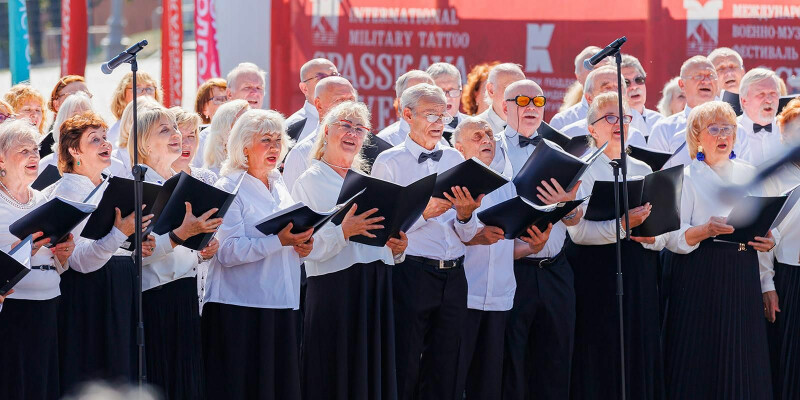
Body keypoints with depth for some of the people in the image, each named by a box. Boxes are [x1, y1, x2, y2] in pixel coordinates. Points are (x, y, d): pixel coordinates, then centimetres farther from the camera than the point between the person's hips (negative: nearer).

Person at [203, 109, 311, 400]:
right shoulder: (229, 189, -6)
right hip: (240, 308, -7)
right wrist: (279, 240, -25)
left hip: (282, 305, 7)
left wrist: (302, 246, 2)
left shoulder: (280, 188, 17)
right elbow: (228, 251, -18)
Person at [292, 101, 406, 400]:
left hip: (377, 290, 6)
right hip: (335, 291, -6)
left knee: (375, 375, 5)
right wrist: (344, 232, -26)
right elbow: (307, 248, -12)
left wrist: (397, 248, 0)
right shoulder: (310, 182, -1)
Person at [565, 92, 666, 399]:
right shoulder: (582, 170, -1)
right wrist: (623, 225, -26)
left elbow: (663, 234, 11)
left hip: (640, 279, 5)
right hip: (596, 275, -5)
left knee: (641, 360, 3)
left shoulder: (643, 171, 16)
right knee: (600, 366, -5)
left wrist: (650, 236, -11)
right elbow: (578, 231, -14)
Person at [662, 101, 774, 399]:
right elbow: (673, 238, -8)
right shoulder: (686, 178, 0)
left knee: (742, 366, 1)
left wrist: (768, 240, -2)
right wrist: (704, 231, -26)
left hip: (743, 279, 4)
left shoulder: (750, 175, 13)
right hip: (700, 280, -4)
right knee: (700, 365, -6)